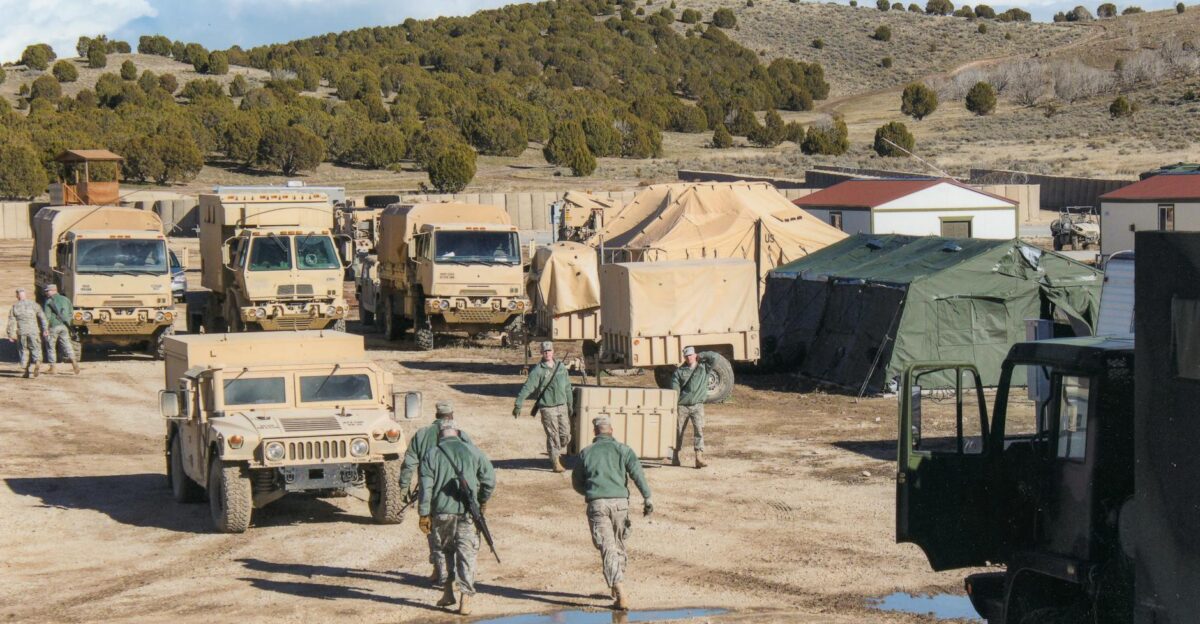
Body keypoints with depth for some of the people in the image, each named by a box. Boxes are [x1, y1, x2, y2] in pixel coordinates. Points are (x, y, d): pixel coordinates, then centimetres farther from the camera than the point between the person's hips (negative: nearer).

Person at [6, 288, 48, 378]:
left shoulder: (14, 307, 3)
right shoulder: (33, 304, 2)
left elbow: (11, 322, 1)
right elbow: (42, 316, -3)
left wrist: (11, 334, 4)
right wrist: (45, 329, -2)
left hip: (21, 332, 1)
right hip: (33, 331, -1)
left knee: (23, 350, 11)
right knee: (36, 348, 4)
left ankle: (26, 370, 9)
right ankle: (37, 363, -23)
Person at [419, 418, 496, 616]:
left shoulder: (432, 455, 2)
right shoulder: (473, 452, 4)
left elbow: (426, 487, -3)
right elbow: (489, 479, 3)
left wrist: (424, 514, 0)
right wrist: (482, 502, 18)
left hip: (442, 512, 0)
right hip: (467, 512, 0)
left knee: (445, 550, 20)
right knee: (467, 554, 2)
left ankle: (448, 591, 17)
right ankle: (465, 599, -3)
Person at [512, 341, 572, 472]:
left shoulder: (561, 367, 8)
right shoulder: (538, 370, -8)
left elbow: (567, 387, 18)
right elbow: (527, 388, -12)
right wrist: (518, 405, -18)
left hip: (562, 406, 5)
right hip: (547, 408, -5)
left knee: (565, 434, 5)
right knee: (553, 435, -3)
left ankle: (559, 452, 29)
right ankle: (555, 462, 5)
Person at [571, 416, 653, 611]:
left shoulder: (585, 453, 14)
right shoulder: (622, 449, 9)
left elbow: (577, 483, 20)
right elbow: (637, 473, -6)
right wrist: (647, 498, -11)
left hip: (596, 504, -1)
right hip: (620, 502, 1)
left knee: (608, 548, -6)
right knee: (618, 544, 20)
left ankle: (621, 594, -20)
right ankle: (618, 588, 31)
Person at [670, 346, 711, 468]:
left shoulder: (704, 367, 9)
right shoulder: (679, 371, 8)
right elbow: (674, 388, 0)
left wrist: (701, 358, 6)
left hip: (697, 405, -1)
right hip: (682, 406, 1)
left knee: (699, 430, -14)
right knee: (678, 431, 8)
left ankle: (699, 457, -20)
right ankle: (675, 456, 23)